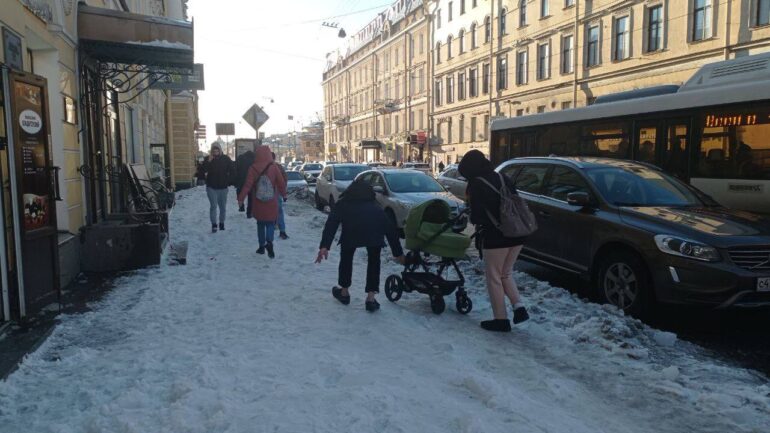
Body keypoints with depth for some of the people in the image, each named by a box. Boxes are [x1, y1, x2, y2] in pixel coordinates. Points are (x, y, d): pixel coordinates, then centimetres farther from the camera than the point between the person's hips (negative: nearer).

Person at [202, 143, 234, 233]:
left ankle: (222, 223, 21)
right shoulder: (208, 159, 0)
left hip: (223, 187, 1)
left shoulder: (226, 159, 1)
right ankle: (214, 225, -6)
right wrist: (209, 161, -22)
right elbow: (204, 170, -13)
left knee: (223, 207, 8)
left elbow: (232, 171, 6)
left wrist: (229, 181, -1)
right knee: (213, 206, -9)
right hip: (211, 187, -1)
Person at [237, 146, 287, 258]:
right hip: (272, 203, -1)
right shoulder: (274, 167, -8)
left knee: (260, 224, 17)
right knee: (270, 223, 6)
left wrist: (241, 198, -8)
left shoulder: (253, 168, -7)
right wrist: (283, 194, 14)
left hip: (258, 203, 1)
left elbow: (248, 184, -11)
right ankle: (269, 242, -19)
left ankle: (262, 246, 21)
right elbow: (281, 183, -2)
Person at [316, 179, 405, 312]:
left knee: (346, 258, 25)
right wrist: (398, 252, 41)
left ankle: (344, 292, 38)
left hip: (352, 230, -2)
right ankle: (371, 298, 21)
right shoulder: (374, 205, 41)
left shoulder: (343, 203, 33)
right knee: (374, 261, 25)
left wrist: (324, 246, 3)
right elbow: (390, 228, 37)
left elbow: (331, 224, 14)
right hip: (375, 231, 2)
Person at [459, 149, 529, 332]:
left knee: (494, 278, 7)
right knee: (506, 274, 22)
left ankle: (501, 319, 12)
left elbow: (477, 214, -12)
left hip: (495, 237, -7)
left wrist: (475, 220, 9)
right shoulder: (503, 178, 12)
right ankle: (519, 307, 9)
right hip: (516, 235, 7)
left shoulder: (475, 184, -8)